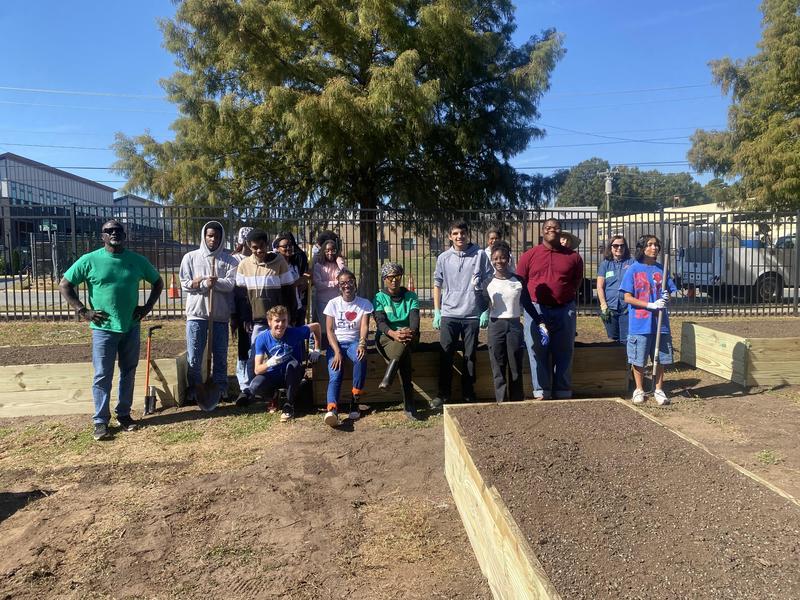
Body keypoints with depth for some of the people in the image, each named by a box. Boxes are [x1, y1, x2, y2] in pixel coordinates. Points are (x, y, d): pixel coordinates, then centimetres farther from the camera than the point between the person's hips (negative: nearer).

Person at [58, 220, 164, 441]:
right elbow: (64, 285, 1)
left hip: (131, 328, 3)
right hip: (103, 328, -3)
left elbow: (158, 282, 15)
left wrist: (147, 307, 5)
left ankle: (124, 414, 25)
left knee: (128, 373, 11)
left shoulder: (137, 261, 3)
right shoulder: (90, 260, -4)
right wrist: (83, 311, -6)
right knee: (102, 376, 1)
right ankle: (101, 421, 11)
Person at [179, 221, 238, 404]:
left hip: (220, 314, 0)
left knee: (220, 355, 9)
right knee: (193, 356, 3)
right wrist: (194, 283, -17)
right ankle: (194, 390, 15)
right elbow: (184, 283, 1)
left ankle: (221, 389, 20)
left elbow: (232, 283, -9)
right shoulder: (190, 257, 7)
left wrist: (216, 282, -24)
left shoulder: (229, 260, 5)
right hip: (196, 313, 0)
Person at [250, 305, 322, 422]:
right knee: (254, 387, -30)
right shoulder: (262, 338, -17)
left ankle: (289, 405, -15)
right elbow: (257, 369, -22)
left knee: (293, 364, -36)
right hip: (273, 375, 1)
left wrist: (316, 350, -4)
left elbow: (316, 326, -4)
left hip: (292, 375, -1)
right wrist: (269, 363, -43)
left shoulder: (295, 333, -20)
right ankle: (274, 395, 8)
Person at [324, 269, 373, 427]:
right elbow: (329, 330, -1)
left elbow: (364, 326, -8)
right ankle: (332, 410, -47)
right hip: (336, 343, 0)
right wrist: (337, 351, -16)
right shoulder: (333, 304, 5)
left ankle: (355, 401, -24)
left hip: (354, 341, 0)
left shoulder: (364, 304, 5)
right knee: (335, 376, -25)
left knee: (361, 358, -35)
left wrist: (362, 343, -30)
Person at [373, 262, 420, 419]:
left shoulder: (411, 297, 12)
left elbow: (415, 318, -7)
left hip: (408, 338, 2)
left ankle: (388, 378, -42)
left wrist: (411, 332, -33)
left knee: (404, 343, -38)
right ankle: (409, 405, -37)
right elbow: (380, 321, -10)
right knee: (404, 355, -36)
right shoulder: (379, 298, 8)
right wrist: (393, 333, -34)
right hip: (386, 338, -1)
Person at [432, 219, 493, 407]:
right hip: (449, 314, 1)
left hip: (472, 314, -1)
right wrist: (436, 312, 7)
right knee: (446, 355, 4)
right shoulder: (443, 258, 5)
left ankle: (468, 394, 19)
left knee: (470, 356, 7)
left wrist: (486, 311, -3)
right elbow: (437, 285, 12)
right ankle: (443, 393, 13)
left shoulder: (480, 255, -1)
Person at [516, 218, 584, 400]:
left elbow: (577, 282, 17)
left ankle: (563, 392, 16)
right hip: (536, 310, -1)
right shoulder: (529, 256, 3)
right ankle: (541, 392, 9)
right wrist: (531, 304, 4)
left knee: (563, 353, 7)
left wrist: (566, 297, 11)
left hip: (564, 311, 1)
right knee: (538, 352, 1)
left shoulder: (573, 257, 5)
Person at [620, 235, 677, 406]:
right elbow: (627, 298, -7)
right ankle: (639, 389, 23)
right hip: (640, 323, -3)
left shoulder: (661, 269, 7)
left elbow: (671, 292, 12)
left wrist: (667, 297, -12)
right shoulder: (633, 269, -4)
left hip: (660, 322, 3)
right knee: (639, 360, 6)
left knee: (661, 359, 9)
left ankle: (659, 389, 24)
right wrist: (651, 305, -17)